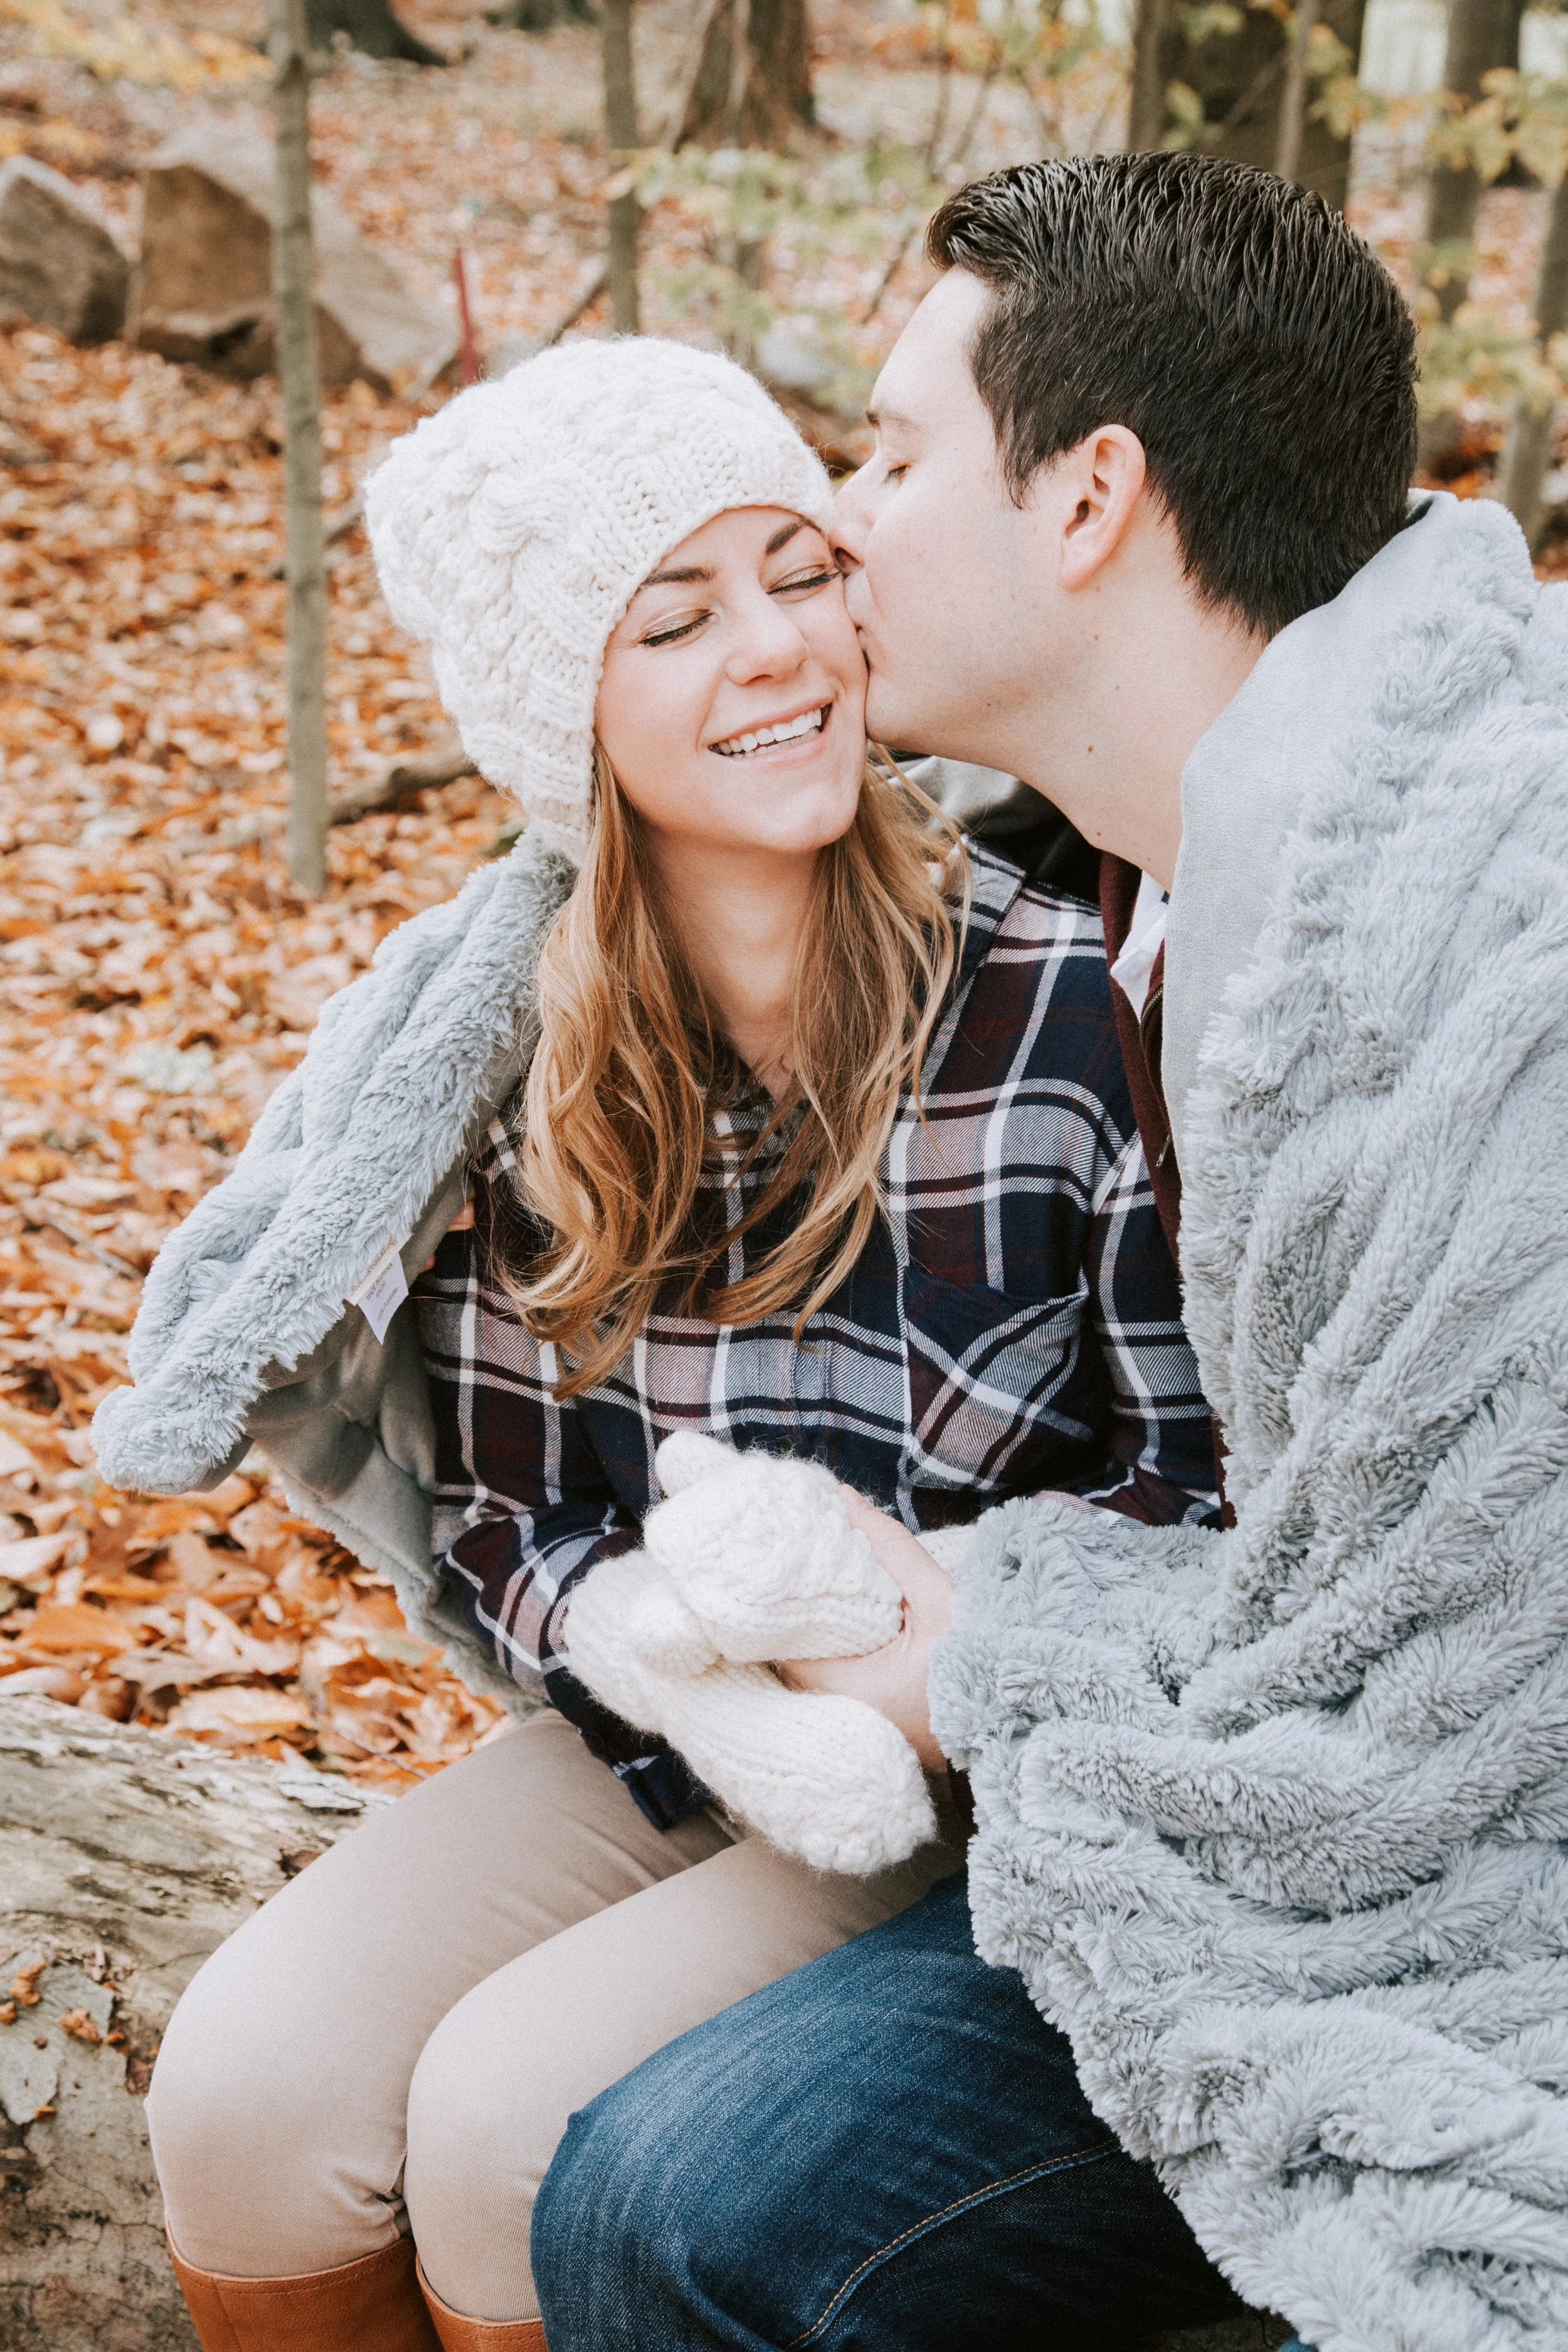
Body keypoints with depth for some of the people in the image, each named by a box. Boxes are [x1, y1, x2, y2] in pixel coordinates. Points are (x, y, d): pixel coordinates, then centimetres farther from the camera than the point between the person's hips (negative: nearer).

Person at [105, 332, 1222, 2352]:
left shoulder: (1072, 1003, -15)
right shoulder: (527, 1050, -2)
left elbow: (1214, 1474, -9)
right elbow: (490, 1482, 5)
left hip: (979, 1796, -4)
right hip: (639, 1744, 4)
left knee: (512, 2117, -22)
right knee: (243, 2088, -15)